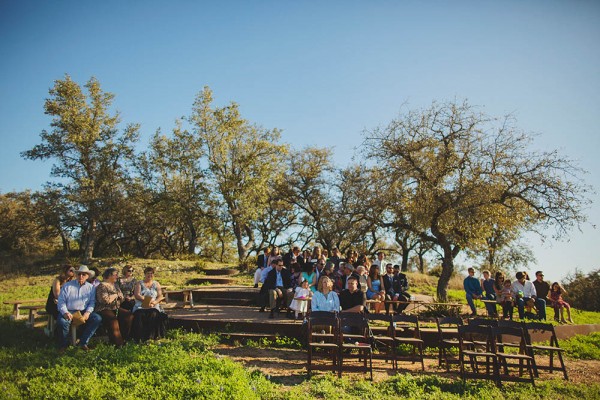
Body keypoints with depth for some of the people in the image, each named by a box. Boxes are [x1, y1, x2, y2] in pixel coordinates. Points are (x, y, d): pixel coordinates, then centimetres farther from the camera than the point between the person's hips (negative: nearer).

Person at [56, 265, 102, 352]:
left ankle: (83, 342, -9)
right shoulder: (67, 286, 6)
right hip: (68, 311, -2)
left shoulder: (91, 287, 12)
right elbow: (61, 301, -1)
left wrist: (88, 312, -14)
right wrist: (65, 312, -18)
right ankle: (63, 345, -7)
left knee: (98, 318, -23)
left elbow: (92, 302, 6)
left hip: (83, 312, 2)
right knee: (62, 321, -35)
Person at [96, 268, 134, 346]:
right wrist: (115, 295, -6)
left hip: (116, 308, 8)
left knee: (129, 315, -14)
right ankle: (118, 343, -23)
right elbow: (105, 300, -22)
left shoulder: (115, 285, 17)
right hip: (104, 309, -8)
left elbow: (122, 298, 18)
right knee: (113, 320, -34)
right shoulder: (102, 285, -8)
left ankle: (124, 338, -6)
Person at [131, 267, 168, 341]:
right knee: (140, 314, -33)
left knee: (153, 314, -33)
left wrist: (155, 302, -13)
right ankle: (140, 338, -29)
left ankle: (150, 337, -31)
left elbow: (160, 296, 9)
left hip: (154, 306, 1)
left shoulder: (156, 284, 19)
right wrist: (148, 300, -13)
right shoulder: (139, 283, 15)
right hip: (141, 305, 0)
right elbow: (137, 295, 0)